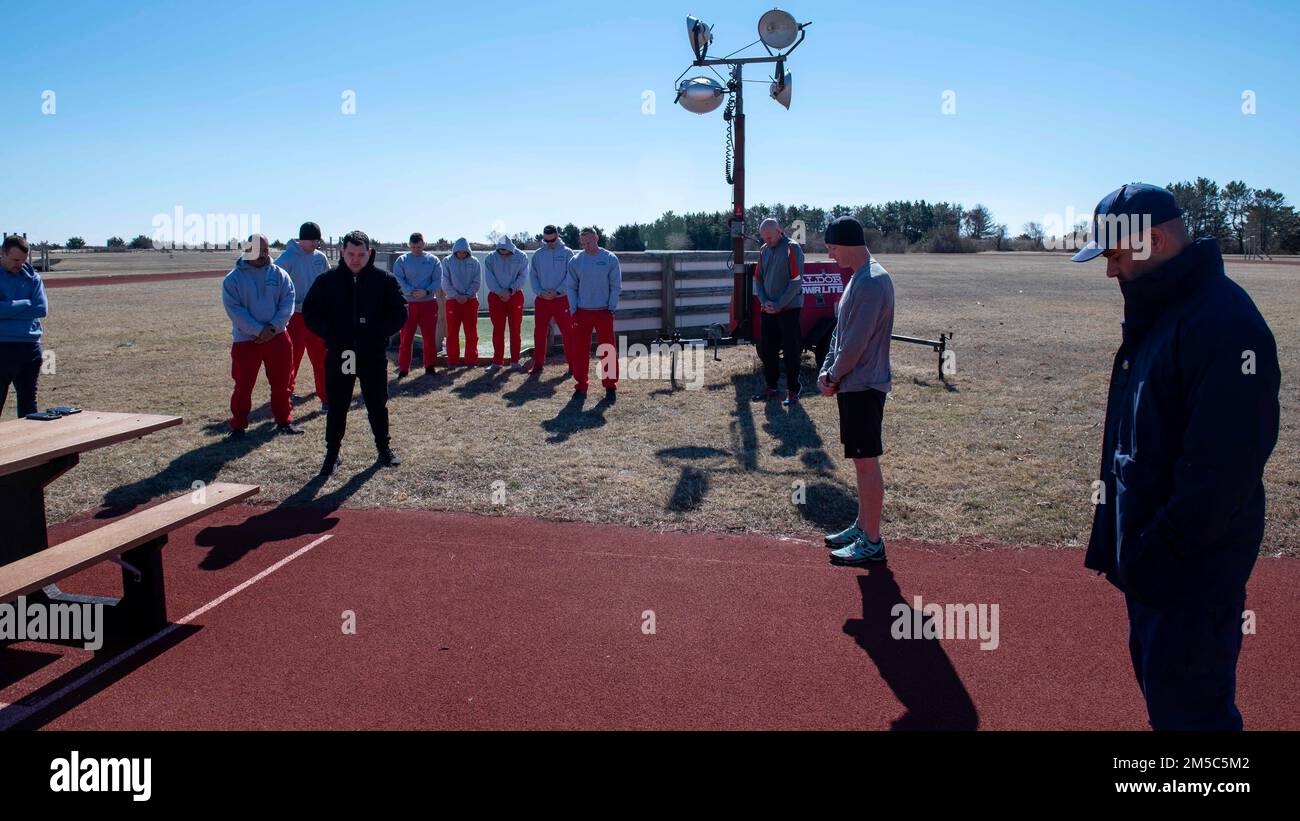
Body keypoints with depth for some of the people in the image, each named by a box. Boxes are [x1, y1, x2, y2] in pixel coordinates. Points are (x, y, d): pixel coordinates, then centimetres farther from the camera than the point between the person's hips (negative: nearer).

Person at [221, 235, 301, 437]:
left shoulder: (280, 275, 3)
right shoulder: (233, 279, -3)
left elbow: (287, 303, -2)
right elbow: (234, 309, -10)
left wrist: (273, 327, -14)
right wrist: (259, 330, -17)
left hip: (277, 337, 2)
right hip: (245, 340, -2)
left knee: (281, 383, 9)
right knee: (244, 385, 2)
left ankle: (284, 421, 22)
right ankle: (238, 426, 13)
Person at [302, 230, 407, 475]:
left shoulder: (385, 280, 0)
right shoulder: (328, 280, 2)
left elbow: (399, 314, 1)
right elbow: (310, 312, 6)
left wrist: (379, 334, -10)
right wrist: (329, 335, -7)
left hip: (374, 355, 0)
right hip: (338, 355, 1)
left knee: (377, 404, 10)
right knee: (336, 406, 7)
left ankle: (384, 448, 25)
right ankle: (332, 454, 18)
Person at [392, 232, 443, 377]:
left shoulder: (433, 260, 6)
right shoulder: (402, 260, 4)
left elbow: (437, 281, 0)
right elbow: (398, 280, -5)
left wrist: (426, 291, -17)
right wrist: (411, 292, -19)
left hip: (429, 303, 1)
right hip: (408, 303, -1)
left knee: (429, 337, 4)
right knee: (406, 338, 1)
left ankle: (430, 366, 16)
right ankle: (403, 368, 6)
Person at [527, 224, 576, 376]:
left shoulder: (567, 253, -2)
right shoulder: (538, 254, 7)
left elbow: (570, 277, -7)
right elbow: (532, 276, 6)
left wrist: (557, 291, -15)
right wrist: (539, 292, -10)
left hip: (561, 299, -3)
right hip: (541, 299, 3)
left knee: (567, 332, 0)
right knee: (539, 332, 6)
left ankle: (572, 363, 7)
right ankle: (538, 363, 15)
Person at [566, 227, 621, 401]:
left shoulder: (610, 259, -1)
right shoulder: (575, 261, 4)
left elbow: (616, 286, 0)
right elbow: (571, 287, 7)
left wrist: (611, 308, -6)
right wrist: (574, 310, 0)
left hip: (604, 312, -2)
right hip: (582, 312, 2)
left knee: (608, 351, 0)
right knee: (580, 350, 4)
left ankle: (610, 386, 8)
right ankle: (581, 385, 14)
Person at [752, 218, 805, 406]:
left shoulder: (792, 249, -9)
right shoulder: (763, 250, 9)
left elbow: (796, 281, -14)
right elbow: (758, 278, 12)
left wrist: (779, 304, -15)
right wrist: (764, 301, -3)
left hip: (789, 308, -6)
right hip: (768, 310, 6)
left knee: (791, 351, -1)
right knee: (766, 350, 10)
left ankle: (793, 391, 7)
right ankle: (771, 387, 22)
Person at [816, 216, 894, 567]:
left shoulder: (872, 281, -19)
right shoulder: (858, 278, 13)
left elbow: (856, 341, -20)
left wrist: (834, 377, -8)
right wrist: (827, 371, 7)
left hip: (863, 386, -10)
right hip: (851, 384, 10)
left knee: (866, 461, -4)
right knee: (860, 460, 16)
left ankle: (872, 542, 4)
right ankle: (862, 527, 28)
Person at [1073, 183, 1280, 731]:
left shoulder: (1224, 322, -22)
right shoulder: (1155, 314, 11)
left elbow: (1224, 466, -26)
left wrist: (1159, 552, -22)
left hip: (1193, 572, -10)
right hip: (1150, 560, 10)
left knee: (1188, 709, 1)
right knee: (1157, 684, 22)